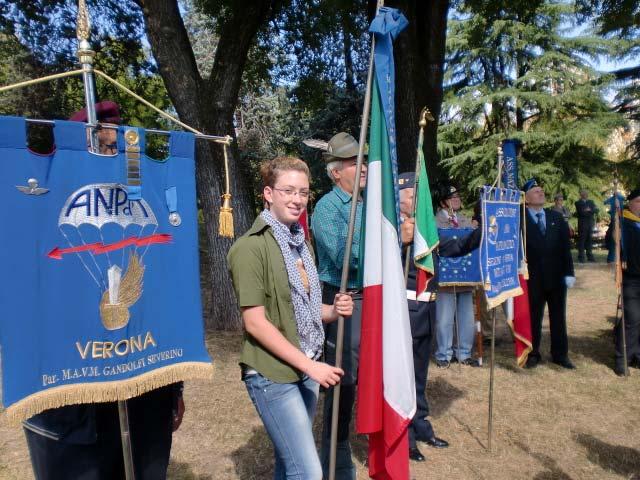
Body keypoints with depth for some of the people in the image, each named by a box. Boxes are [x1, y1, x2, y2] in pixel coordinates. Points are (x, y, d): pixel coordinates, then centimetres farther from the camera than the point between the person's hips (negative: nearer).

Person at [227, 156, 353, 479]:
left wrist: (333, 310, -2)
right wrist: (309, 364, -18)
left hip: (306, 371, 8)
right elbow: (255, 322, -18)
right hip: (272, 374, -8)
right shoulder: (250, 247, -15)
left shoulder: (302, 244, 12)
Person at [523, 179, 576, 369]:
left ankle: (560, 354, 26)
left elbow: (565, 246, 5)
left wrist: (569, 273, -1)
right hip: (533, 279, -4)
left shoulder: (556, 217, 7)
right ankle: (533, 354, 21)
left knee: (559, 317, 12)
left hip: (557, 277, 4)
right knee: (533, 318, 7)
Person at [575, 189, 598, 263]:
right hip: (582, 224, -5)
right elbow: (581, 212, -13)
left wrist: (589, 210, -12)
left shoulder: (591, 202, 18)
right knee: (581, 241, -4)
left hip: (590, 224, 5)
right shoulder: (578, 203, 1)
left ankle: (590, 256, 12)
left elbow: (596, 210, 4)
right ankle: (581, 257, -1)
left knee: (589, 240, 7)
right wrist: (590, 213, -7)